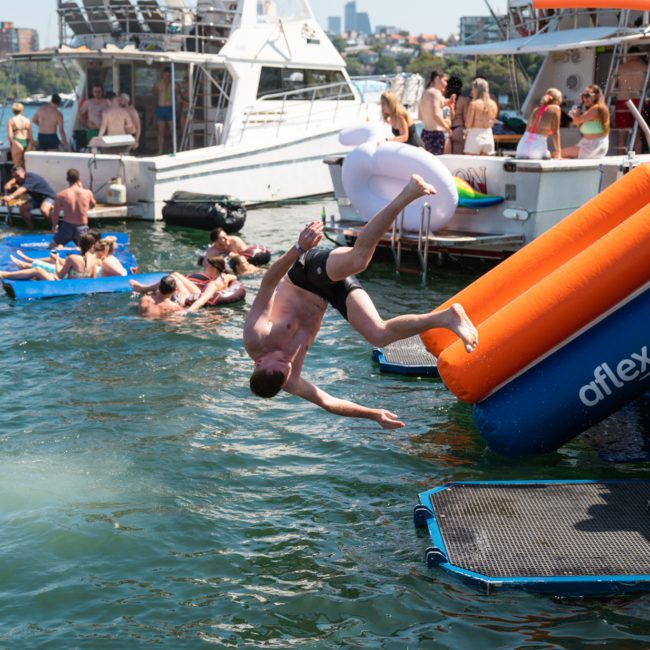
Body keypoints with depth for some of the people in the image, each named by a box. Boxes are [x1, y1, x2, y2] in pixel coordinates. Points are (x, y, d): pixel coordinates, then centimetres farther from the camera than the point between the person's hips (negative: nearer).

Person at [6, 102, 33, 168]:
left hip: (17, 143, -3)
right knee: (27, 165, 13)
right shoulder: (27, 120, 8)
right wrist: (31, 145, 8)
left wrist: (11, 144, 8)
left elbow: (9, 135, -7)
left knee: (17, 166, 2)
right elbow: (30, 134, 3)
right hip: (27, 143, 3)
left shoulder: (11, 121, 1)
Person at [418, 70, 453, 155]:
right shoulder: (436, 93, -11)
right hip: (436, 133, -9)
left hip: (425, 132, 9)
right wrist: (448, 128, -11)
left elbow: (421, 116, 22)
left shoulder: (425, 93, 15)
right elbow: (436, 115, -23)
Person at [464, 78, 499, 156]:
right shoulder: (493, 104, 7)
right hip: (489, 137, 5)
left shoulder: (474, 104, -9)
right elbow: (492, 123, 14)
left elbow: (468, 125, -11)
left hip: (475, 136, -5)